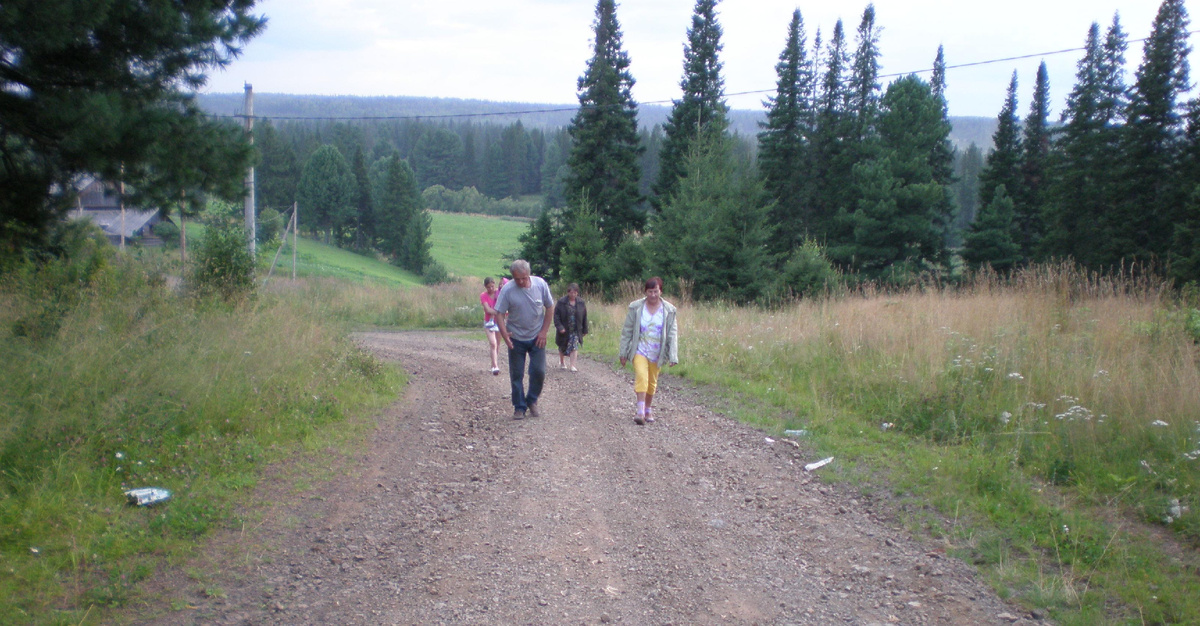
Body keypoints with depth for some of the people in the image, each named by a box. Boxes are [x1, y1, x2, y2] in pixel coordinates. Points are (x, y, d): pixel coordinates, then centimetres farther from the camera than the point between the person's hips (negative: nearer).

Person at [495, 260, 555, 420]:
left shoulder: (540, 284, -9)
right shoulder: (507, 290, -14)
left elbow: (550, 308, 1)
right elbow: (499, 314, -12)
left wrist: (544, 331, -3)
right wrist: (504, 334, -26)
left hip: (537, 338, 1)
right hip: (516, 339, -1)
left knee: (539, 371, -1)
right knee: (516, 375, 4)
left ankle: (532, 400, 23)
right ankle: (519, 407, 17)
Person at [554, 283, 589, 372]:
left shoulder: (581, 302, -1)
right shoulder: (561, 302, -9)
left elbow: (584, 317, 5)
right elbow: (556, 315, -10)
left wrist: (585, 330, 5)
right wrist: (560, 327, -20)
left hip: (576, 330, 1)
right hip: (564, 330, -1)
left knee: (574, 347, -9)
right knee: (562, 347, 14)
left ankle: (572, 366, -8)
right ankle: (562, 362, 39)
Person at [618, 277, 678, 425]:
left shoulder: (669, 310, -2)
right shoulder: (635, 307, -3)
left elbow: (672, 334, -2)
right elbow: (627, 331, 3)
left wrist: (673, 356, -10)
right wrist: (623, 352, 3)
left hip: (657, 353, 2)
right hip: (639, 350, -2)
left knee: (652, 382, 11)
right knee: (641, 377, -20)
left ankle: (647, 410, 28)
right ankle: (640, 410, -22)